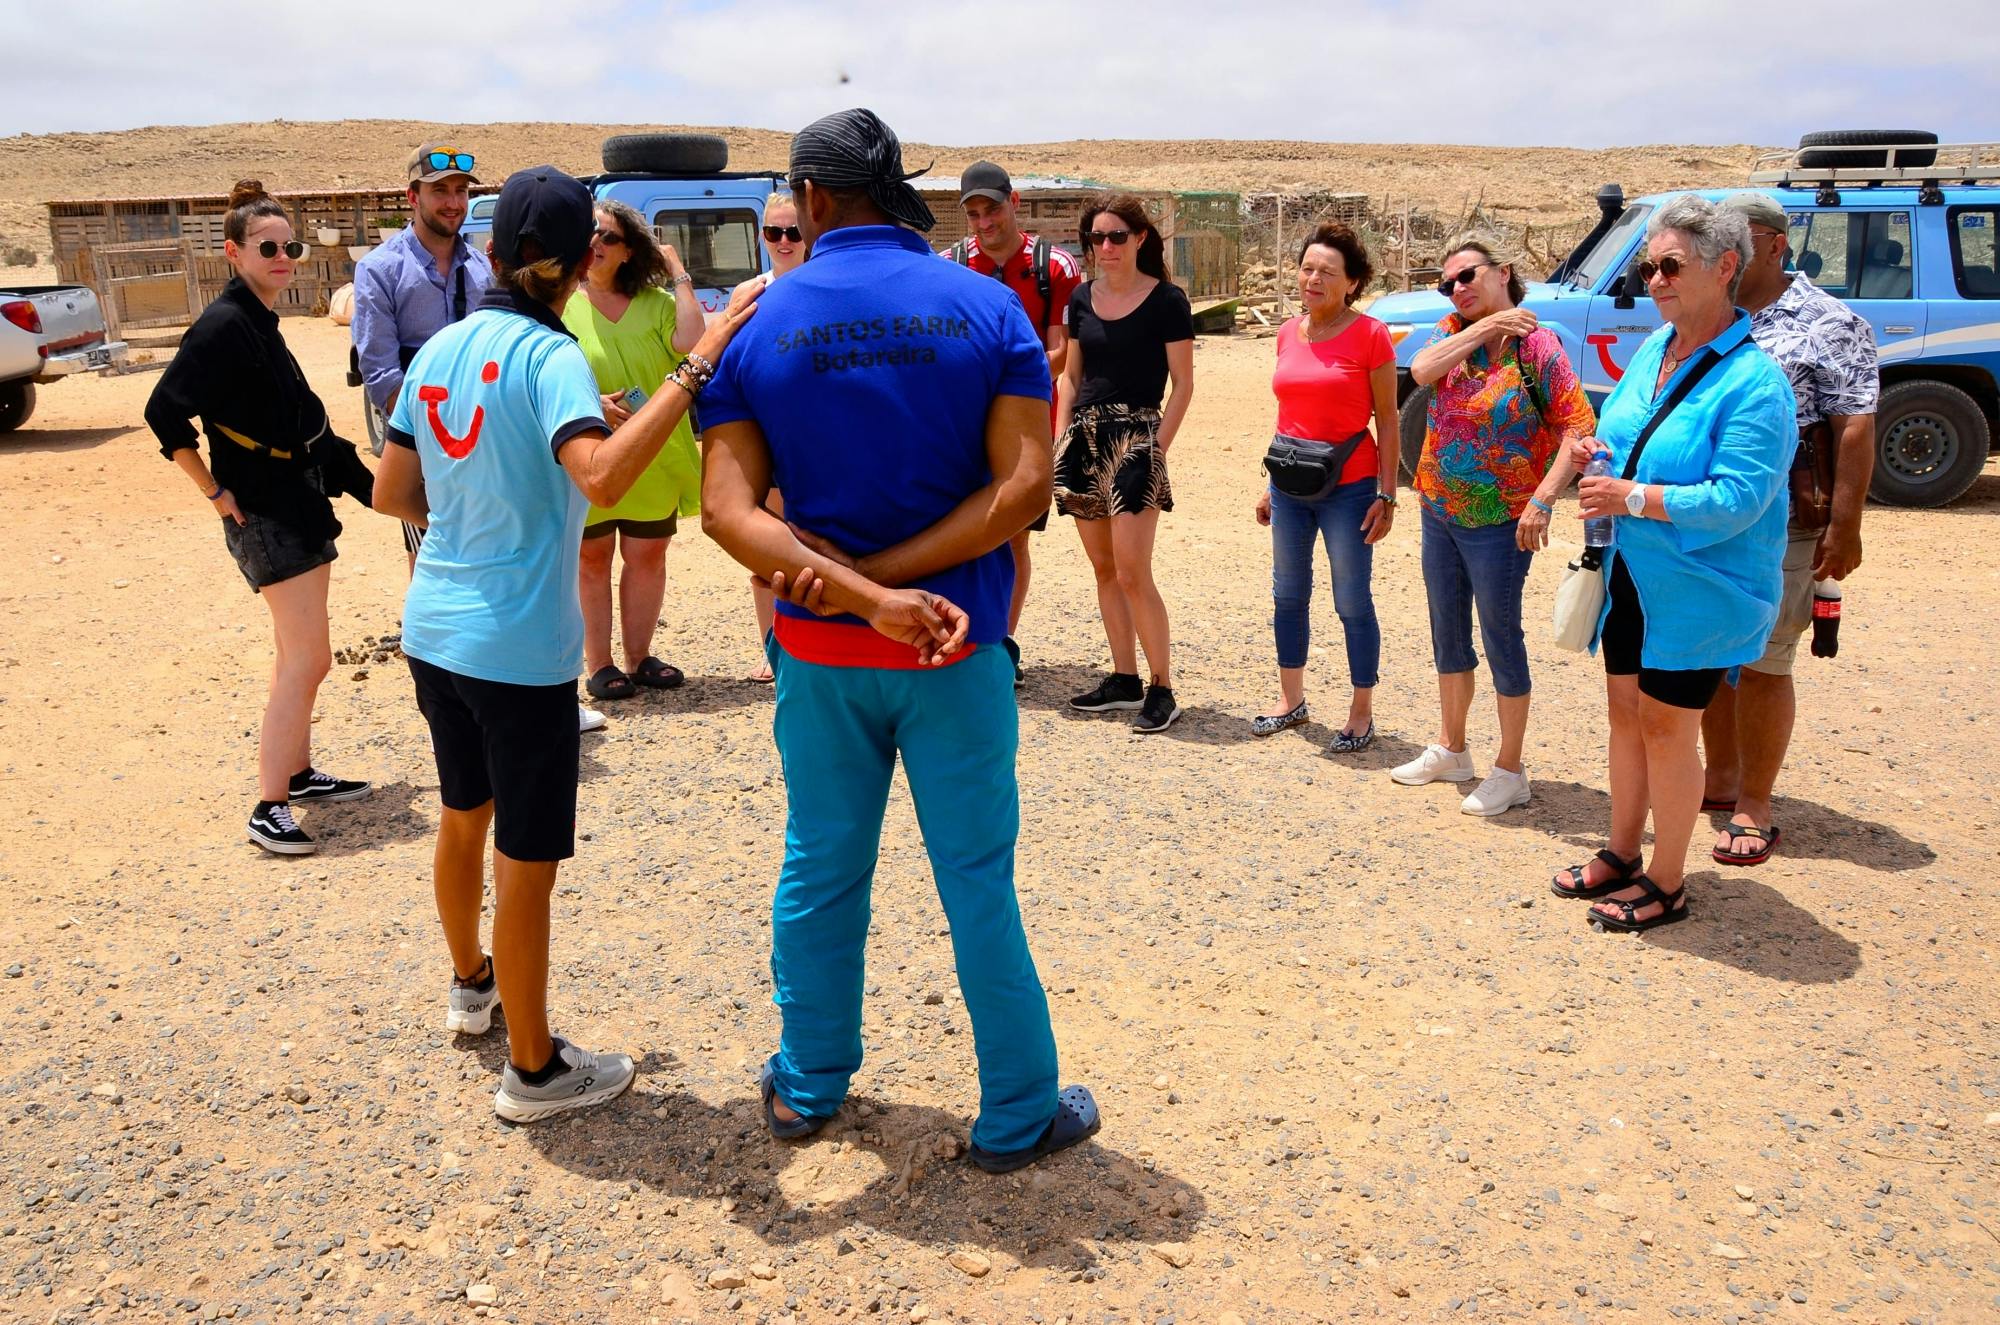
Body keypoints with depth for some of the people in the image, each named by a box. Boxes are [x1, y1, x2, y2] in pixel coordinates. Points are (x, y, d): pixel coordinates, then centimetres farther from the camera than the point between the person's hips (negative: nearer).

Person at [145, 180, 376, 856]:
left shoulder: (259, 322, 11)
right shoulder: (224, 324, -17)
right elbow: (164, 409, -22)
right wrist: (216, 493, -17)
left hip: (296, 503, 10)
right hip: (266, 515, -10)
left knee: (298, 656, 17)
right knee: (308, 660, -10)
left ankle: (298, 772, 30)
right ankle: (269, 808, -5)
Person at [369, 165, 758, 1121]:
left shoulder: (441, 349, 4)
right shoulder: (549, 356, -17)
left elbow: (391, 492, 10)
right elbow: (602, 477, -36)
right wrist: (696, 366, -34)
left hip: (434, 629, 8)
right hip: (518, 648, -7)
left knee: (463, 816, 26)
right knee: (527, 863, 5)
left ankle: (471, 983, 48)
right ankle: (534, 1070, 19)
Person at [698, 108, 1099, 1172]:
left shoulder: (756, 328, -3)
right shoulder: (987, 308, -5)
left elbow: (727, 509, -13)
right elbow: (1023, 487, -14)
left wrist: (855, 590, -21)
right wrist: (888, 576, -14)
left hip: (817, 652, 2)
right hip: (958, 648, -1)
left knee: (819, 873, 17)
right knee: (978, 885, 9)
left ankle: (808, 1087, 34)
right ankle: (1018, 1115, 22)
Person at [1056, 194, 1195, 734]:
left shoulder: (1165, 300, -5)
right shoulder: (1082, 299, 10)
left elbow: (1183, 384, -5)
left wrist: (1158, 446, -13)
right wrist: (1061, 439, 7)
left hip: (1136, 437, -6)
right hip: (1084, 437, 6)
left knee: (1132, 572, -10)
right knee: (1103, 568, 9)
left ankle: (1161, 689, -1)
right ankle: (1124, 679, 18)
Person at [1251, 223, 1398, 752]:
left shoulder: (1370, 335, -8)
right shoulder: (1288, 334, 8)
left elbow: (1387, 420, -7)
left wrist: (1386, 494, -12)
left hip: (1348, 487, -6)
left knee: (1352, 602, 1)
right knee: (1288, 595, 13)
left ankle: (1361, 715, 14)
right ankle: (1290, 699, 29)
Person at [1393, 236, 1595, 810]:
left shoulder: (1537, 345, -12)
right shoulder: (1453, 331, 4)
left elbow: (1579, 427, -16)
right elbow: (1421, 371, -17)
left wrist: (1543, 499, -24)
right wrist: (1486, 326, -17)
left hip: (1499, 523, -6)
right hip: (1439, 514, 6)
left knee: (1501, 638, 3)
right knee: (1448, 634, 17)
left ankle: (1509, 770, 15)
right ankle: (1450, 750, 33)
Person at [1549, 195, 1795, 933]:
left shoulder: (1753, 381, -21)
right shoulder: (1654, 348, 5)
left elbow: (1737, 499, -27)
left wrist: (1633, 497, -26)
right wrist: (1596, 454, -3)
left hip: (1698, 590, -8)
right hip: (1631, 576, 8)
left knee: (1665, 728, 2)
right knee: (1625, 713, 17)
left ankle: (1667, 885, 19)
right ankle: (1622, 856, 34)